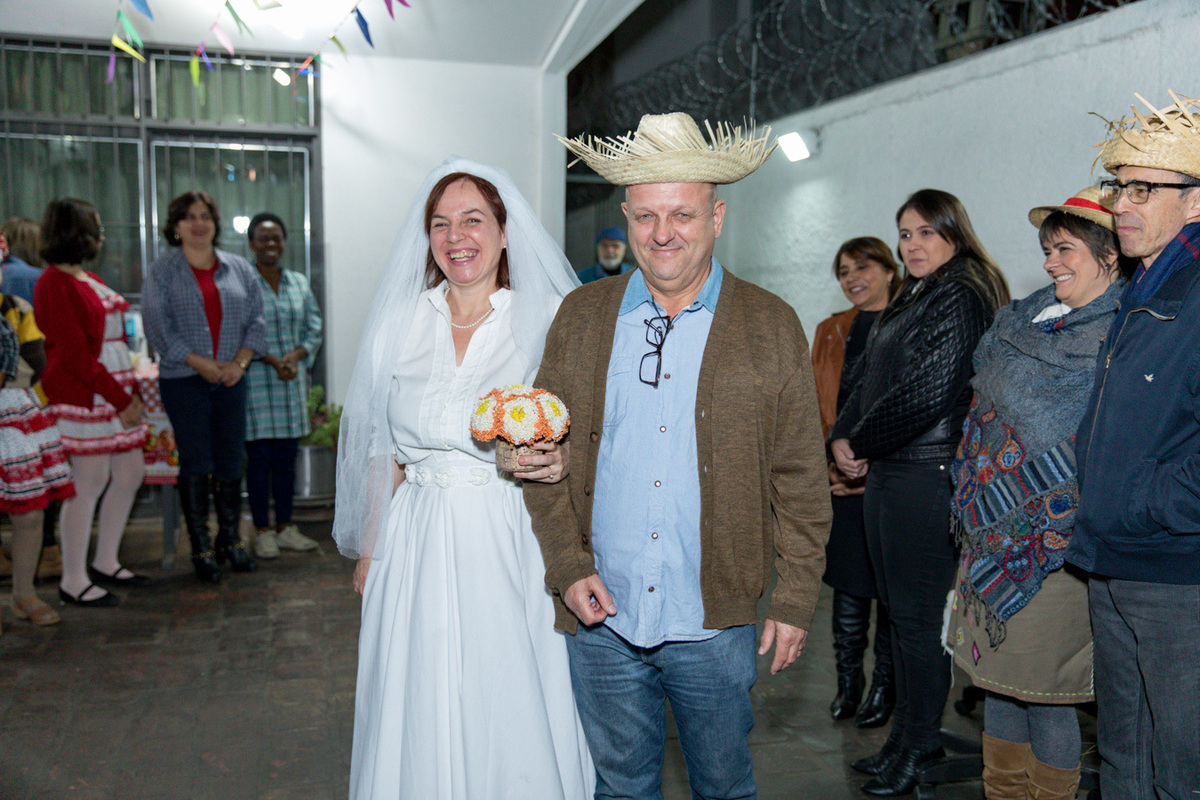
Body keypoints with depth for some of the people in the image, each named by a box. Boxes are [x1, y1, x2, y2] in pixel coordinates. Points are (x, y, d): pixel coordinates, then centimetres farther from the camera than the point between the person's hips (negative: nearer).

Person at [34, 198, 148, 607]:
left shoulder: (90, 279, 18)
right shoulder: (55, 283, -10)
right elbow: (74, 352, -16)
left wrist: (133, 391, 7)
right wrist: (120, 400, -16)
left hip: (117, 391, 9)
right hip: (83, 395, -9)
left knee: (131, 473, 11)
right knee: (90, 482, -5)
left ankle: (106, 562, 25)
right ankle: (73, 581, 7)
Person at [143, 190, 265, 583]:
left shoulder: (239, 268, 11)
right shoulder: (162, 271, 1)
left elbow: (257, 319, 7)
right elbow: (158, 327, -7)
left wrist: (239, 362, -8)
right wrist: (202, 364, -13)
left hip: (231, 379, 3)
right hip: (183, 380, -3)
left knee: (231, 461, 5)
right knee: (195, 463, 0)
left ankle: (230, 540, 19)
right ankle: (201, 547, 11)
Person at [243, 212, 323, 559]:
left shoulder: (299, 282, 11)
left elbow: (314, 329, 8)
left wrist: (295, 356, -9)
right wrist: (271, 360, -19)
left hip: (293, 380, 5)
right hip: (255, 381, -5)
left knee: (287, 454, 10)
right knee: (258, 455, 0)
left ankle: (285, 527, 20)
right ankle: (262, 531, 11)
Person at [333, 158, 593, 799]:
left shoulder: (549, 319, -4)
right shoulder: (401, 323, 5)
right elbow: (384, 450, 11)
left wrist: (561, 460, -22)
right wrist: (370, 551, 12)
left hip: (512, 546, -2)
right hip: (419, 547, 3)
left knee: (512, 710, 6)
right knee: (423, 715, 11)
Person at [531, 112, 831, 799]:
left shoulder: (772, 326, -2)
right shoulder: (581, 317, 2)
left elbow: (800, 479, -1)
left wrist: (796, 601, -3)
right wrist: (567, 568, -4)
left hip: (716, 624, -1)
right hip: (600, 620, 2)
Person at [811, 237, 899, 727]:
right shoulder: (831, 333, 13)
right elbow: (816, 408, 11)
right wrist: (830, 467, -2)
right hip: (841, 481, 4)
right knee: (848, 581, 8)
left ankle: (885, 686, 20)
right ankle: (848, 683, 20)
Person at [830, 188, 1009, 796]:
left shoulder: (958, 299, -12)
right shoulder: (909, 300, 17)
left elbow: (928, 393, -21)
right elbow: (871, 382, 18)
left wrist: (861, 441, -9)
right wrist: (841, 438, 2)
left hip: (927, 473, -10)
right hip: (887, 472, 10)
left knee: (919, 614, 0)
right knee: (899, 609, 16)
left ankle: (918, 747, 15)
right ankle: (908, 738, 29)